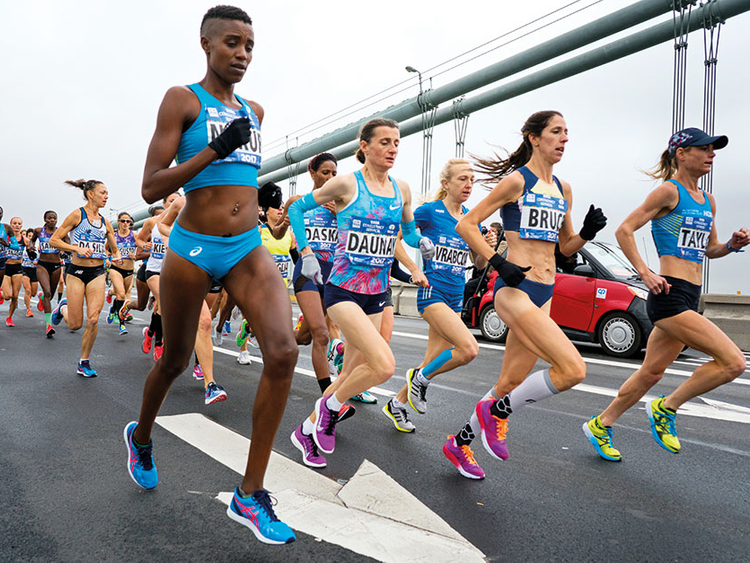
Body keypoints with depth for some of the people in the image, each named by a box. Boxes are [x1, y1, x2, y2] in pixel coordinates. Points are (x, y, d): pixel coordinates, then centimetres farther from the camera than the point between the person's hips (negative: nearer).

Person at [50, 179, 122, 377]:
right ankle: (63, 307, 37)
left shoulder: (105, 222, 9)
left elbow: (115, 248, 18)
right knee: (75, 324, 2)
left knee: (93, 320, -7)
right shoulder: (77, 215, -5)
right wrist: (76, 248, -19)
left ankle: (84, 362, 9)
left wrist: (117, 257, -4)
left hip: (97, 273, 3)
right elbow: (53, 240, -6)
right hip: (77, 271, -3)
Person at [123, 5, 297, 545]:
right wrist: (214, 150, -18)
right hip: (193, 250, -3)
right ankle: (141, 436, 49)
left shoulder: (254, 111, 13)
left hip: (248, 250, 4)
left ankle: (250, 495, -5)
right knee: (175, 360, 14)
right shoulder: (183, 99, -3)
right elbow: (150, 188, -11)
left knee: (283, 351, -18)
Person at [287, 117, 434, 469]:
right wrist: (306, 254, -3)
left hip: (377, 293, 6)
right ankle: (330, 405, 7)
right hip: (343, 288, -6)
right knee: (384, 365, -21)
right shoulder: (347, 183, -7)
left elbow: (408, 230, 22)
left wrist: (421, 242, -1)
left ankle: (308, 430, 32)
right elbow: (297, 209, 5)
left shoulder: (401, 190, 7)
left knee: (353, 373, 11)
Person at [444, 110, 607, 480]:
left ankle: (460, 443, 29)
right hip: (514, 289, -8)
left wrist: (588, 232, 3)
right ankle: (498, 410, 3)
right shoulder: (517, 180, -5)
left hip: (544, 295, 8)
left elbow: (566, 246, 23)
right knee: (573, 370, -19)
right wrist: (498, 263, -16)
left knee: (511, 383, 11)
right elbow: (466, 225, -7)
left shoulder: (563, 189, 16)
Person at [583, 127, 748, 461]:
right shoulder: (669, 191, -6)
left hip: (689, 298, 9)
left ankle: (601, 425, 26)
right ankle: (666, 408, 4)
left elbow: (709, 250, 27)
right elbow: (624, 230, -10)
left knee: (652, 372, 13)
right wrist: (645, 274, -16)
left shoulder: (708, 201, 18)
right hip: (669, 295, -9)